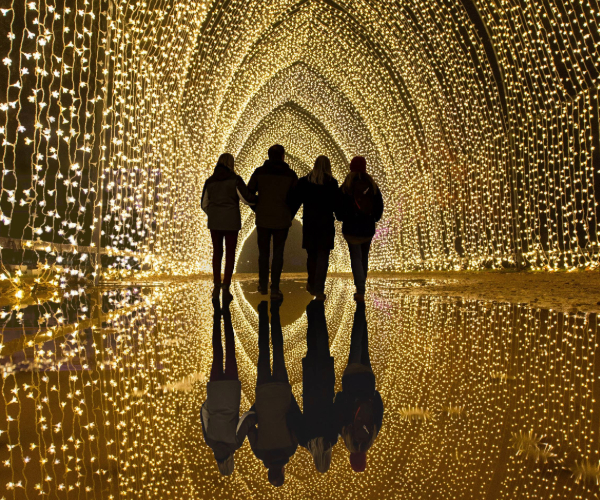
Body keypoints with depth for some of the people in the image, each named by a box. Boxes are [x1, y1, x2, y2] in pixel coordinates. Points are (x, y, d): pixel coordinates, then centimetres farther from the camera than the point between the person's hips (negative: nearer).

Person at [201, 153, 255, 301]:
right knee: (230, 254, 5)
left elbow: (204, 204, 10)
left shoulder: (209, 181, 6)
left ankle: (216, 287, 19)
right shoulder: (235, 179, -6)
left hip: (214, 222, 3)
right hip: (231, 222, -3)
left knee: (217, 252, 18)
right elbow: (246, 198, -13)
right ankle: (226, 289, -1)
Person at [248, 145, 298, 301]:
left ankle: (263, 286, 25)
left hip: (262, 219, 1)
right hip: (282, 220, -1)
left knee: (263, 253, 15)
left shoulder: (259, 172, -2)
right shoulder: (290, 174, -4)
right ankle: (275, 289, 4)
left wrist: (258, 209, 13)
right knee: (278, 254, 5)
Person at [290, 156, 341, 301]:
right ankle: (319, 290, 0)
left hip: (309, 224, 2)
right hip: (326, 224, -2)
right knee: (323, 257, 3)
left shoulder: (304, 182, -1)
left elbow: (295, 202, -1)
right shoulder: (332, 183, -7)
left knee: (311, 255, 18)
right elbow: (336, 205, -5)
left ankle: (312, 285, 30)